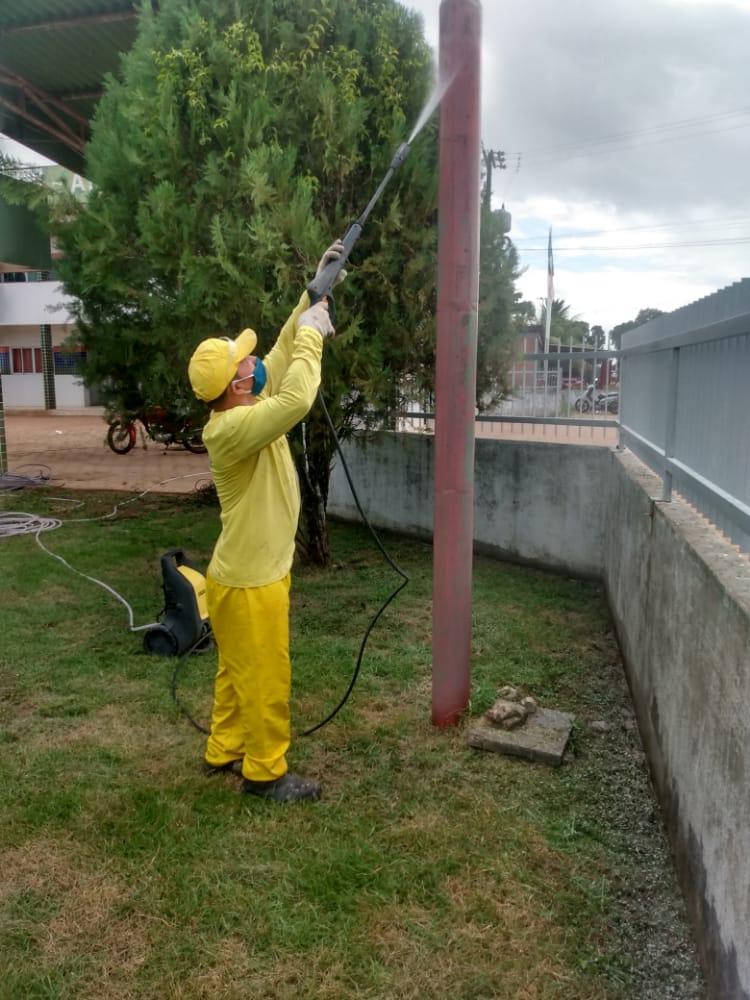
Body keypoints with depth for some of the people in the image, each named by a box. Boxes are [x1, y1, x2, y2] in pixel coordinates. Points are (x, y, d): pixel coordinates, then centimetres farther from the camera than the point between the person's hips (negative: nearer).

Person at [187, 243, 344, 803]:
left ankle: (225, 750, 38)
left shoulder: (243, 407, 0)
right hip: (250, 580, -9)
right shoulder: (232, 429, -27)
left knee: (238, 671, 22)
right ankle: (265, 771, 23)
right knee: (265, 678, 6)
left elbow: (284, 352, 7)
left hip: (248, 571, 9)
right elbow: (297, 401, -40)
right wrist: (312, 334, -26)